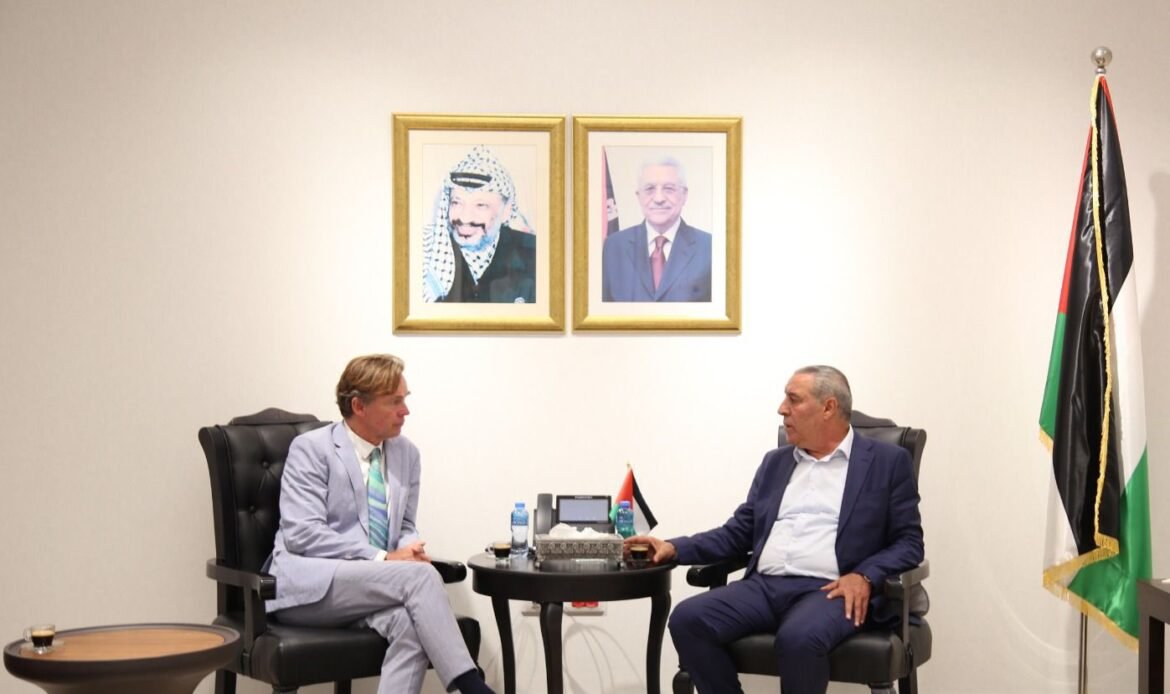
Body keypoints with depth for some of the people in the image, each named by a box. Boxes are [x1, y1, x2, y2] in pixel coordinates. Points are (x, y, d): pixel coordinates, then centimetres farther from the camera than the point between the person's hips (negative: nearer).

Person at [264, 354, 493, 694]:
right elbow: (302, 534, -13)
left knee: (410, 624, -32)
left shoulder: (406, 454, 14)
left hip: (371, 583, 5)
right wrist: (384, 559, -19)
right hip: (307, 587, -5)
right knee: (420, 576, -29)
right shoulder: (311, 449, -3)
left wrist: (410, 550, -5)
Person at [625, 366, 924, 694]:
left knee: (799, 638, -38)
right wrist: (675, 548, 5)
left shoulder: (887, 461, 7)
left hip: (829, 590, -5)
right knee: (688, 618, -22)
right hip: (765, 586, 5)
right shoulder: (776, 462, 21)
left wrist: (864, 576, -15)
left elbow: (908, 542, 3)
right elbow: (738, 533, 20)